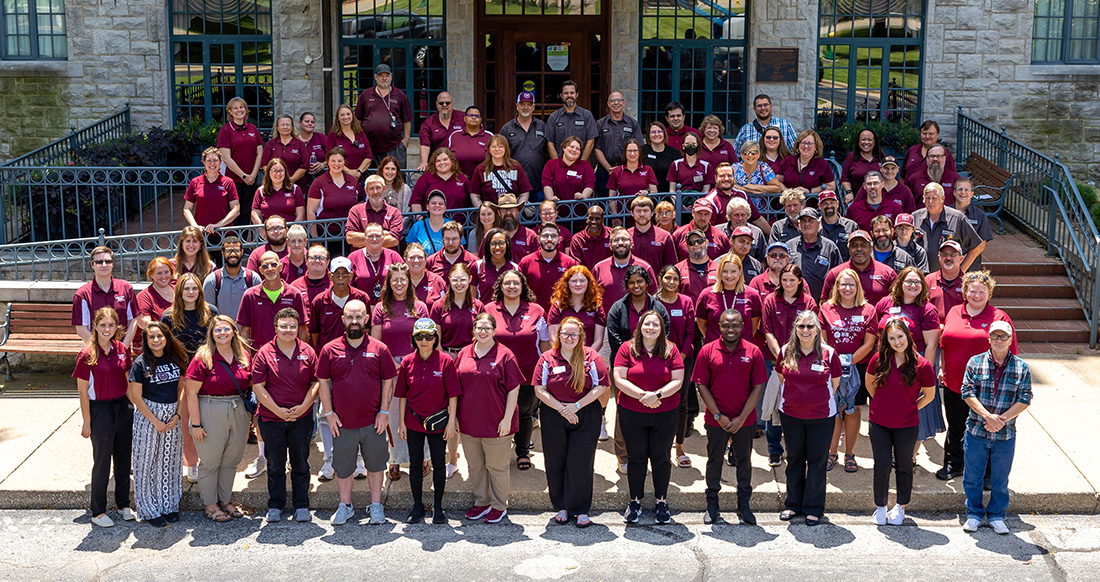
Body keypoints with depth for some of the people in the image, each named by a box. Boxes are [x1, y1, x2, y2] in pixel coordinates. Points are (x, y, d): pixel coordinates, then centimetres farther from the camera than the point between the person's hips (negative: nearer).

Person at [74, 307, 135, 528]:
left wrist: (131, 408, 9)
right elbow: (83, 391, -10)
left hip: (123, 408, 5)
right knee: (102, 461, 5)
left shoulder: (122, 349, 0)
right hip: (100, 410, -5)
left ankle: (124, 504, 29)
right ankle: (98, 511, 19)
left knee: (124, 458, 14)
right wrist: (86, 422, -9)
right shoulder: (87, 355, -14)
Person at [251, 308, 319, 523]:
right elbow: (258, 387, -7)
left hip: (302, 418, 1)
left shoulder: (308, 352, 2)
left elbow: (316, 383, 3)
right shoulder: (264, 353, -4)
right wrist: (277, 410, -12)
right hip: (272, 418, -1)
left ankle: (301, 505, 21)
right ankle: (275, 506, 22)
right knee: (275, 464, 9)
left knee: (301, 463, 9)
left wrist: (304, 406, -10)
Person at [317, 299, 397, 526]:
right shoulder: (330, 350, 1)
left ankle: (376, 505, 23)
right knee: (343, 466, 11)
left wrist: (384, 412, -3)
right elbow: (324, 382, 4)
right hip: (343, 422, 1)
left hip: (373, 422, 0)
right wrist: (329, 413, -1)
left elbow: (388, 381, 2)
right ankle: (345, 505, 27)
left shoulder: (379, 349, 0)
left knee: (375, 464, 10)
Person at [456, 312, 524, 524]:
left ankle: (499, 506, 22)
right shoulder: (464, 354, 5)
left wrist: (507, 419, -12)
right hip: (468, 422, 5)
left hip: (495, 423, -4)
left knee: (496, 466, 7)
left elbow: (513, 389, -8)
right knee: (475, 465, 16)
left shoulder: (505, 355, -8)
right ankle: (481, 502, 31)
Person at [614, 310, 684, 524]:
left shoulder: (671, 350, 0)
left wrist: (657, 394, -20)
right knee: (636, 457, 8)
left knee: (661, 457, 8)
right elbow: (619, 379, -9)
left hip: (665, 414, 1)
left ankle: (661, 502, 21)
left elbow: (677, 381, -5)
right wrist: (642, 395, -19)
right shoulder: (627, 349, -2)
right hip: (631, 414, 0)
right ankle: (635, 502, 21)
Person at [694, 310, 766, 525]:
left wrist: (741, 418, -10)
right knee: (714, 460, 11)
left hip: (744, 420, 0)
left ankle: (744, 505, 24)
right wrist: (718, 416, -10)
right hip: (715, 419, 0)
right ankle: (712, 504, 26)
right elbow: (701, 386, -4)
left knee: (743, 461, 11)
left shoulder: (753, 352, -4)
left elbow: (758, 387, -3)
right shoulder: (707, 351, -5)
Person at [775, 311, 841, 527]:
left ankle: (813, 508, 18)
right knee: (794, 460, 14)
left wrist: (820, 400, 6)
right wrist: (796, 396, 10)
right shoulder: (786, 352, -2)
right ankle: (792, 504, 27)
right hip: (791, 414, 2)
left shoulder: (829, 353, -8)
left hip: (821, 416, -2)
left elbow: (835, 382, 4)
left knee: (817, 462, 6)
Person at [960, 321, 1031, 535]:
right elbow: (968, 393, -7)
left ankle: (996, 516, 27)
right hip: (976, 431, 0)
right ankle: (974, 514, 26)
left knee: (1000, 479, 10)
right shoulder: (975, 363, -1)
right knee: (973, 476, 9)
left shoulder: (1021, 368, 0)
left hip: (1005, 434, 0)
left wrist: (1003, 418, -16)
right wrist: (987, 416, -19)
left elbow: (1025, 399, -4)